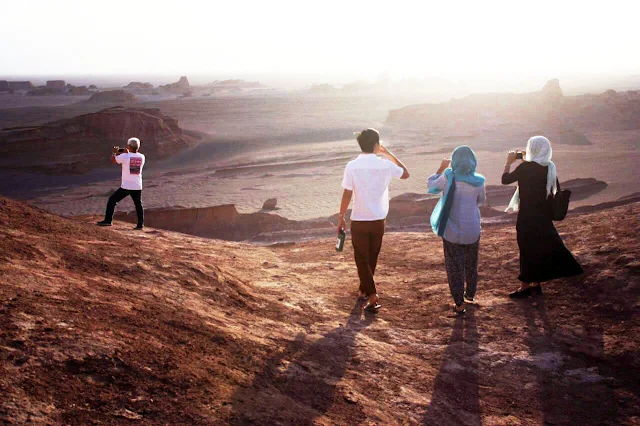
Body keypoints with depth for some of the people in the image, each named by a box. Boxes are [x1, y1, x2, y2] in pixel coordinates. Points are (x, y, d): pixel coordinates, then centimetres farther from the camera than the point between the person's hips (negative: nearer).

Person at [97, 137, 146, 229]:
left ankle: (108, 221, 11)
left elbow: (113, 160, 6)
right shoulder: (142, 157, 2)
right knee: (138, 205, 16)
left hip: (126, 186, -4)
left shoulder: (124, 156, -11)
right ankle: (140, 224, 11)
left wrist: (114, 152, 24)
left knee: (112, 200, 10)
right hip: (138, 187, 4)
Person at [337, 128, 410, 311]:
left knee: (362, 259, 5)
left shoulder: (352, 166, -12)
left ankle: (372, 296, -5)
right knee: (371, 258, 19)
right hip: (378, 220, 2)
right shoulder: (385, 165, -7)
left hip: (359, 220, -2)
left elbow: (347, 195, -11)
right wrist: (389, 154, 12)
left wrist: (341, 217, 2)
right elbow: (406, 174, 12)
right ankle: (364, 290, 33)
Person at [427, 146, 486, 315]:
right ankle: (470, 293, 42)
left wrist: (441, 168, 15)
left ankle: (459, 304, 7)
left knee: (454, 267, 7)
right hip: (472, 231, 2)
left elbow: (431, 186, 5)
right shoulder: (478, 182, -7)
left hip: (451, 232, -2)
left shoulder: (448, 178, -13)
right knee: (471, 264, 23)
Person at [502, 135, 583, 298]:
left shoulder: (526, 167, -19)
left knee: (527, 249, 4)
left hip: (528, 216, -6)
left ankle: (525, 286, 14)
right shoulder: (550, 167, 0)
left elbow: (505, 179, -9)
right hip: (544, 215, 6)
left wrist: (509, 162, 3)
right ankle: (535, 284, 25)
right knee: (541, 249, 16)